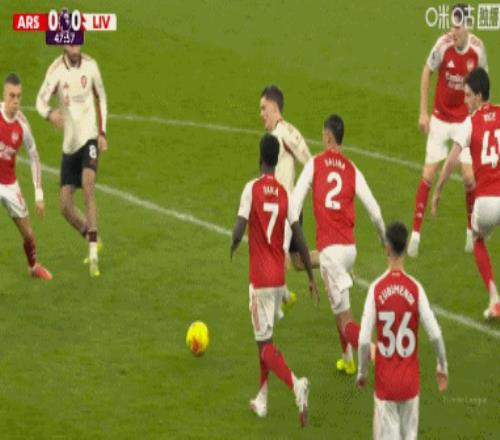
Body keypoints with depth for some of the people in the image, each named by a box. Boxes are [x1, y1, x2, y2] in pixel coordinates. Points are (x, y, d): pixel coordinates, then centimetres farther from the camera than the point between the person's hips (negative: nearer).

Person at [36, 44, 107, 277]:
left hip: (89, 137, -1)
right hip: (69, 143, 1)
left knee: (88, 185, -23)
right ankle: (92, 240, 28)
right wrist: (50, 113, -45)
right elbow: (41, 100, -22)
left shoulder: (90, 65, -3)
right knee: (65, 205, 1)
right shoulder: (56, 70, -10)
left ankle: (93, 252, -22)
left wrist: (102, 133, 8)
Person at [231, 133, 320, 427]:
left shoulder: (252, 189, -12)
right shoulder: (285, 194, 0)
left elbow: (239, 231, -18)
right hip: (280, 278, 5)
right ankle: (262, 399, 27)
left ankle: (297, 385, -27)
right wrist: (311, 278, 4)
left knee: (266, 345, -3)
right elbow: (300, 239, -3)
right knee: (266, 336, 22)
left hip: (260, 279, -5)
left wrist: (233, 247, 6)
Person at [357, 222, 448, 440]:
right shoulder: (415, 288, -8)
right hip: (410, 380, 1)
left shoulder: (376, 288, -9)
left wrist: (362, 372, 5)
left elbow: (364, 340, -11)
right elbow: (435, 334, -10)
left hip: (385, 381, -1)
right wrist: (442, 366, 8)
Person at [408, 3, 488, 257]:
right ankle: (416, 233, 3)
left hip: (465, 119, 1)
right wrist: (423, 112, -4)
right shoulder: (442, 46, -19)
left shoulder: (478, 49, -13)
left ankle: (471, 230, 18)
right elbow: (426, 74, -4)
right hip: (440, 118, -1)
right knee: (428, 175, -5)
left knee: (469, 177, -3)